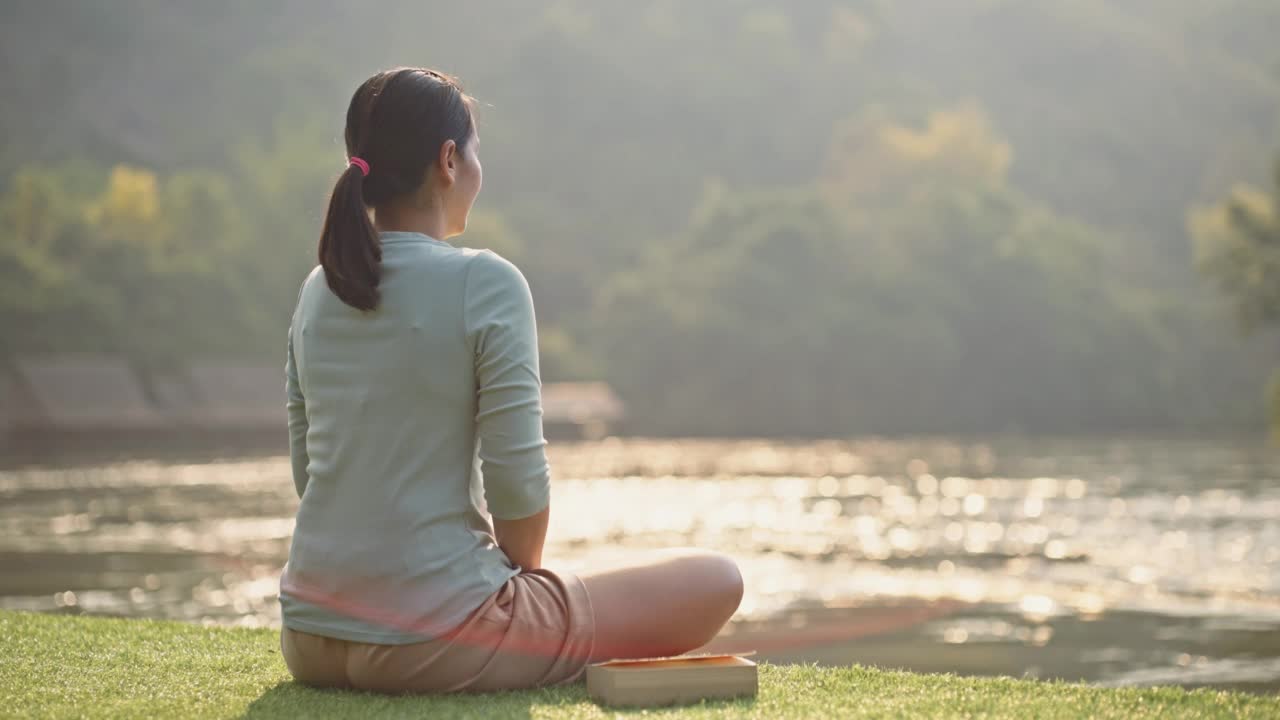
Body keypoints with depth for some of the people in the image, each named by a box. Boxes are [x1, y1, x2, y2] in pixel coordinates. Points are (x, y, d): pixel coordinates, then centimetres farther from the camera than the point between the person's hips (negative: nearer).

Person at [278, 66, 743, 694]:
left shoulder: (318, 290, 7)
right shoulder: (486, 283, -12)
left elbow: (308, 471, 12)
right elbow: (517, 482, -15)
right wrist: (524, 570, 7)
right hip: (435, 640, -7)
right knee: (717, 582, 7)